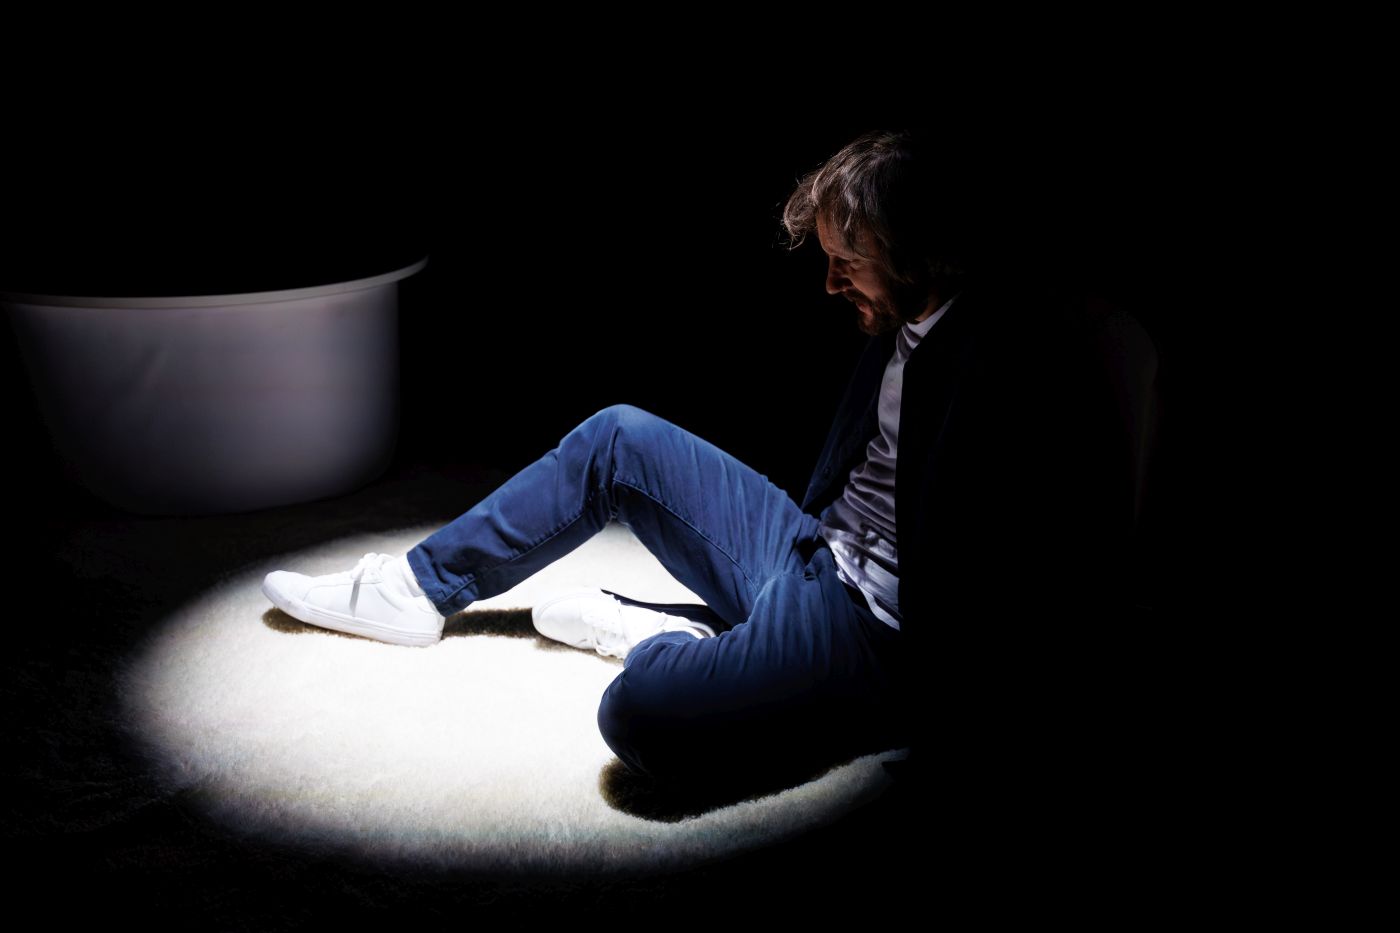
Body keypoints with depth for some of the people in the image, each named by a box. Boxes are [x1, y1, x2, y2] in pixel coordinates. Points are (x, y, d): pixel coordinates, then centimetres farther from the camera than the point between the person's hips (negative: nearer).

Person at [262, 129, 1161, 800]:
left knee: (640, 713, -32)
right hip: (817, 551, 9)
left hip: (877, 634, -9)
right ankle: (420, 587, 20)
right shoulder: (910, 320, 4)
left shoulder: (1003, 358, -24)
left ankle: (663, 638, 4)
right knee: (620, 437, 10)